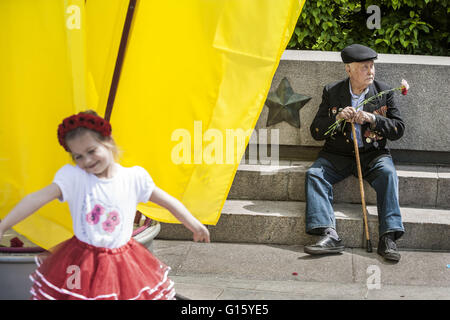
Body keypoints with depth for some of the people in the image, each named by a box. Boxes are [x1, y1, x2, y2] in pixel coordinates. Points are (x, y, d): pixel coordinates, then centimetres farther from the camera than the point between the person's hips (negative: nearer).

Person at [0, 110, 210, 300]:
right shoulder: (73, 177, -7)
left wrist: (194, 225, 9)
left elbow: (167, 201, 6)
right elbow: (38, 198, -16)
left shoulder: (134, 177, -2)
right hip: (81, 265, -1)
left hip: (123, 262, 1)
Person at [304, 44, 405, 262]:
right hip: (337, 155, 1)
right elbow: (315, 131, -1)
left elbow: (398, 129, -1)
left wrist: (372, 119, -18)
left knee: (388, 173, -30)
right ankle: (329, 235, -35)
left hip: (372, 154, -1)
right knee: (314, 174, -24)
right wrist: (338, 118, -19)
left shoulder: (384, 92, 3)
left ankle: (388, 238, -33)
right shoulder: (331, 92, 2)